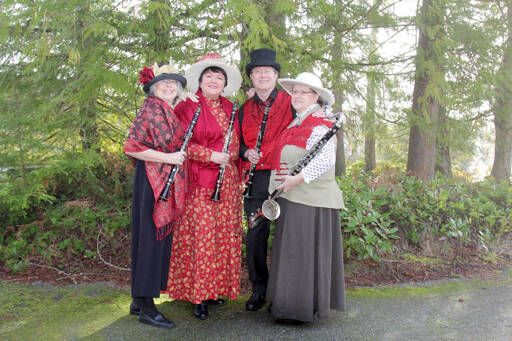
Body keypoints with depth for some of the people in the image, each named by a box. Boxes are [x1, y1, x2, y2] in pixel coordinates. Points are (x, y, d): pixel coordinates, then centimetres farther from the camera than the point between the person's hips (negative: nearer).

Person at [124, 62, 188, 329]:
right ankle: (146, 307, 5)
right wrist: (168, 158, -18)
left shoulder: (172, 113, 16)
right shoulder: (150, 109, -10)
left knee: (161, 237, 12)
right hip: (152, 182, -9)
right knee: (150, 238, -4)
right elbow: (131, 147, -19)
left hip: (170, 183, 9)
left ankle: (139, 301, 24)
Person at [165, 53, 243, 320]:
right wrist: (211, 155, -13)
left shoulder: (230, 109, 16)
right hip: (199, 182, -5)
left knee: (224, 235, 5)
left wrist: (240, 177, 12)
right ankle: (198, 296, 3)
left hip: (227, 183, 5)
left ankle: (216, 289, 16)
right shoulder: (188, 107, 0)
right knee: (200, 235, -6)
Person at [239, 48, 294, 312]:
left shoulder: (290, 102, 5)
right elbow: (239, 142, 22)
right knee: (254, 235, 4)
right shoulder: (245, 109, 17)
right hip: (255, 179, 3)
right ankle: (259, 289, 20)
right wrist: (246, 152, 1)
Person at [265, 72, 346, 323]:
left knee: (304, 252, -1)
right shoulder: (296, 124, 17)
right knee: (293, 252, 16)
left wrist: (298, 179, -27)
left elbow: (326, 160, -26)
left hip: (310, 201, -10)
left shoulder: (319, 126, -13)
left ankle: (301, 310, 11)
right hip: (293, 199, 10)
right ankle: (291, 302, 28)